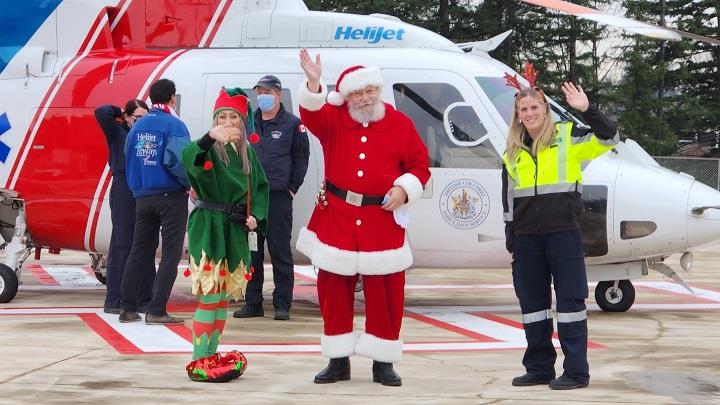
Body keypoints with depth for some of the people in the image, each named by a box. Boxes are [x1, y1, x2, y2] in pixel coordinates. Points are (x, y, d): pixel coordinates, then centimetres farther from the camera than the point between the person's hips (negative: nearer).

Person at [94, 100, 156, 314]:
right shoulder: (117, 133, 3)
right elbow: (101, 112, -10)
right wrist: (118, 112, 5)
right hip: (123, 195, -5)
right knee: (121, 247, -4)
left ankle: (144, 299, 14)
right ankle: (114, 301, 0)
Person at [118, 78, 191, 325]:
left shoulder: (137, 127, 9)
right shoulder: (173, 125, -10)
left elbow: (128, 161, 13)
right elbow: (175, 160, -22)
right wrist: (191, 183, -10)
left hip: (143, 197, 6)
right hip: (171, 196, -6)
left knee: (138, 252, 13)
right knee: (170, 254, -1)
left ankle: (128, 309, 14)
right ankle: (156, 311, -6)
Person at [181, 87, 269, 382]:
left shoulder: (247, 152, 11)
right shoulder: (210, 149, -9)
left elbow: (260, 187, 17)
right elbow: (188, 159, -32)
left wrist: (256, 215, -1)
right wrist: (210, 137, -51)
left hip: (235, 230, 7)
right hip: (208, 227, -7)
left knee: (224, 297, 11)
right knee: (210, 296, -9)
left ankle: (210, 355, 21)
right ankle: (199, 362, -3)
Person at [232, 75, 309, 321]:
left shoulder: (292, 124, 1)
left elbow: (301, 158, 4)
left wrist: (293, 187, -1)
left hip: (279, 197, -4)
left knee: (280, 252, -1)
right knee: (251, 252, 7)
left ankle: (282, 305, 5)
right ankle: (252, 303, 15)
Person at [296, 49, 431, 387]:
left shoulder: (400, 124, 3)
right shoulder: (333, 120, 2)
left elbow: (420, 165, 8)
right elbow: (311, 114, -19)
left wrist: (404, 188, -10)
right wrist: (313, 83, -36)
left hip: (382, 221, -1)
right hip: (336, 217, 1)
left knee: (385, 291, 1)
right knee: (333, 288, 5)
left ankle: (383, 362, 12)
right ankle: (338, 361, 16)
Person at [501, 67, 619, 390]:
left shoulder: (568, 138, 0)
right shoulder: (512, 152, 12)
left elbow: (609, 139, -12)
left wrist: (587, 110, -23)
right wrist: (511, 240, 14)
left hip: (563, 233, -5)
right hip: (526, 236, 5)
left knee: (570, 300, -2)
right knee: (532, 302, 9)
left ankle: (576, 371, 3)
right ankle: (539, 368, 19)